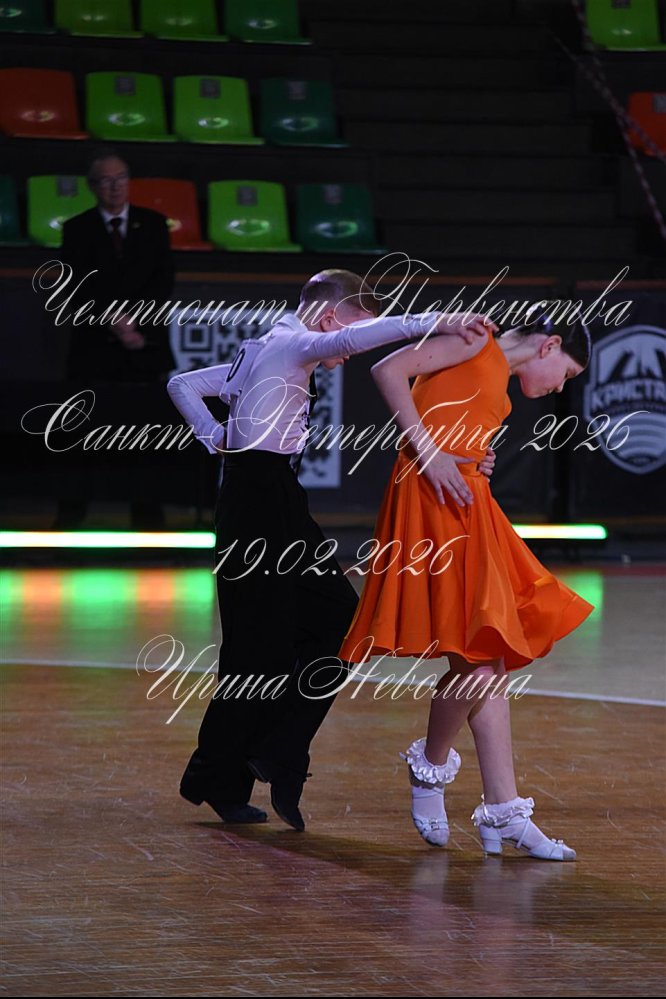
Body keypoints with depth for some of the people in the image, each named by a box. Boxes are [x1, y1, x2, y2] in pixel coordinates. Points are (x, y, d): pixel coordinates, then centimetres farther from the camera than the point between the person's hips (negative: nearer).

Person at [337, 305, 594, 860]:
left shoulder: (498, 380, 25)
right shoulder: (476, 341, 0)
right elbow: (390, 369, -10)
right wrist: (429, 451, -15)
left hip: (467, 515, 10)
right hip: (433, 505, -10)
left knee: (490, 661, 6)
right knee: (479, 659, -13)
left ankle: (503, 813, 6)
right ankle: (431, 766, 10)